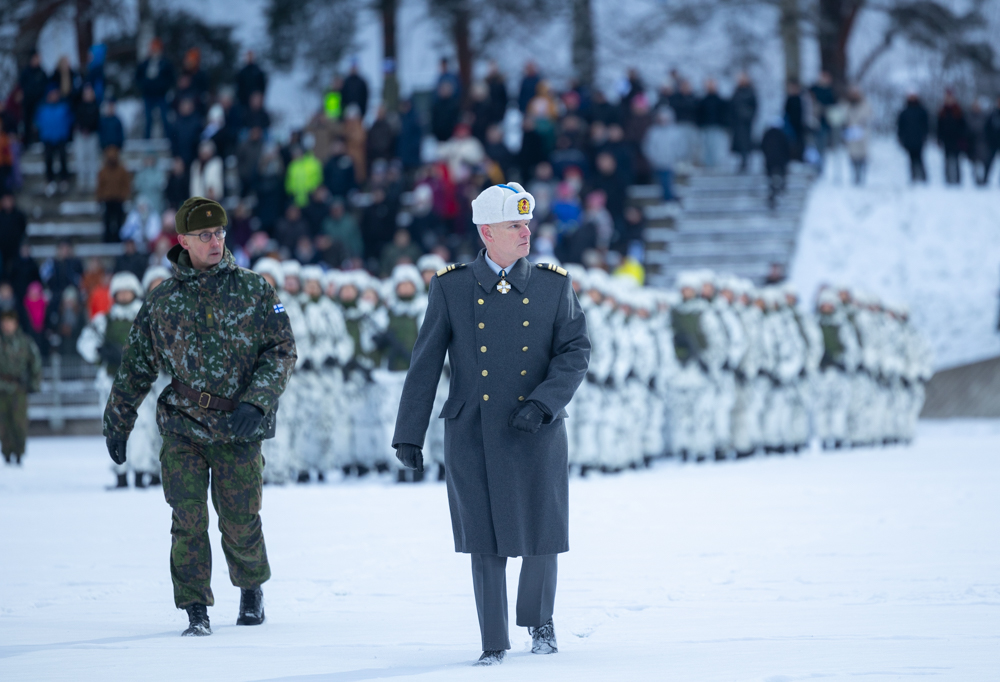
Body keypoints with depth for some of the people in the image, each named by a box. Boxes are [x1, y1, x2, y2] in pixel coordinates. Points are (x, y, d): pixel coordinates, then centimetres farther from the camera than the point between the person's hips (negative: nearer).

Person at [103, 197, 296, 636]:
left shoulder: (253, 290, 3)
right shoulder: (162, 302, 6)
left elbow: (282, 351, 0)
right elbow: (136, 366, 15)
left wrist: (256, 401, -14)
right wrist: (117, 423, 18)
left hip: (239, 433, -1)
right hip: (182, 430, 1)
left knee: (240, 524, 4)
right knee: (188, 522, -8)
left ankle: (252, 589, 32)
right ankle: (196, 611, 1)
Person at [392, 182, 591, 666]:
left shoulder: (554, 286, 5)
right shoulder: (451, 288, 2)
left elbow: (576, 352, -1)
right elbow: (425, 364, 3)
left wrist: (542, 403, -17)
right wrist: (409, 435, 0)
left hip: (537, 434, 1)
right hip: (473, 435, -1)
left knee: (542, 535, 5)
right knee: (485, 539, 0)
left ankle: (539, 621, 30)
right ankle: (494, 641, 11)